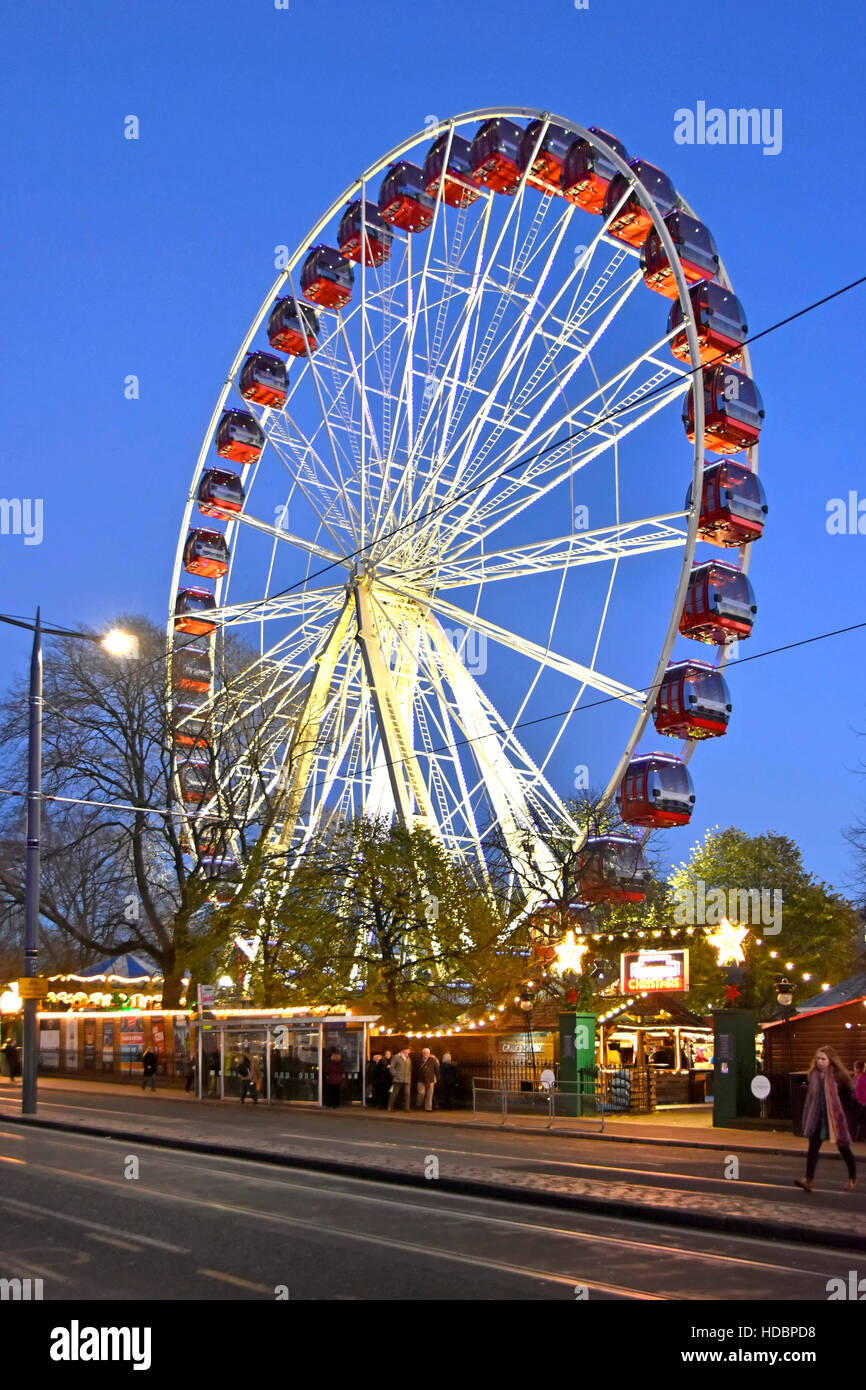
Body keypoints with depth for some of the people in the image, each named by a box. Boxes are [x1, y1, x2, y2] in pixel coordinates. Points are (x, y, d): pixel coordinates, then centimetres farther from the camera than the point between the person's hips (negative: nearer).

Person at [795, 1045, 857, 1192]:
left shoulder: (838, 1076, -12)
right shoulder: (814, 1075, 2)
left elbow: (848, 1097, -7)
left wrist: (837, 1109, -9)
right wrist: (808, 1117, 6)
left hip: (836, 1119, -4)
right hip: (818, 1118, 4)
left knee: (843, 1148, 11)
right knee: (813, 1147, -7)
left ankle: (853, 1178, 31)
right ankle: (808, 1180, -11)